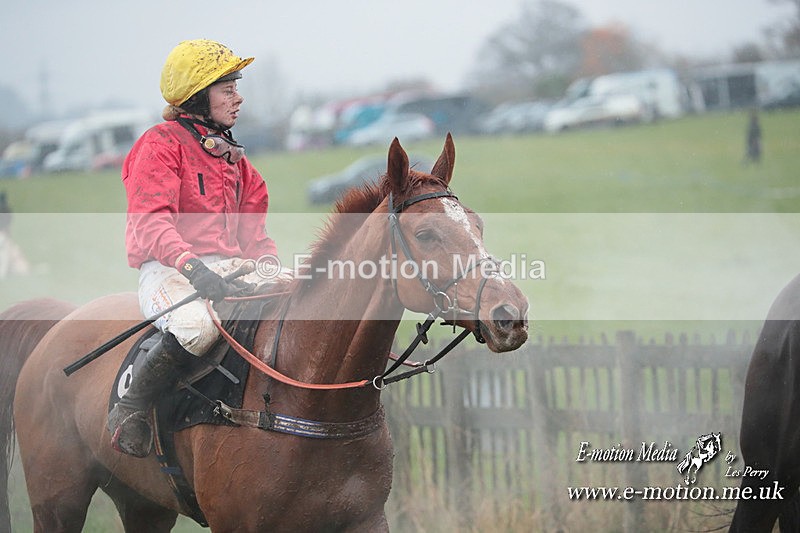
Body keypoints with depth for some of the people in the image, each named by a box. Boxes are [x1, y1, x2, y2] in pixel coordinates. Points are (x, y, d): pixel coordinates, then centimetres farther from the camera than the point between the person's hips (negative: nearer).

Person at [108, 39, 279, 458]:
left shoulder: (232, 157, 24)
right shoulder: (161, 144, -1)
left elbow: (254, 234, 25)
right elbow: (149, 222, -14)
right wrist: (194, 268, -29)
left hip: (231, 267, 7)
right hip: (169, 270, -7)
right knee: (198, 324, -40)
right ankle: (130, 409, -19)